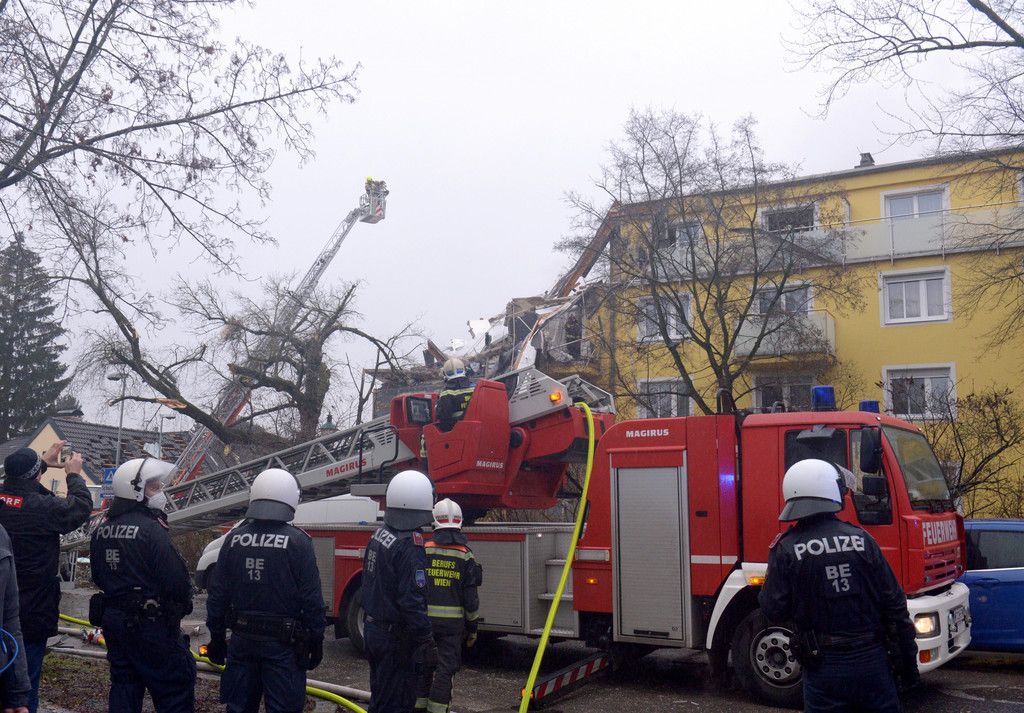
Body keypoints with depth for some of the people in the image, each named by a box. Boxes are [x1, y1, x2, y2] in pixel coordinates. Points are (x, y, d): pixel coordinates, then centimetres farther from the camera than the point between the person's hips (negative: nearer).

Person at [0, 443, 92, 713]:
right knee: (25, 683, 5)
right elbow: (81, 506, -6)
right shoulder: (43, 507, -23)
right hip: (32, 610, -6)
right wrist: (74, 474, 8)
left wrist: (44, 461, 27)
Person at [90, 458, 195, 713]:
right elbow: (176, 580, -20)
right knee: (175, 691, 0)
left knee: (123, 685, 16)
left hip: (112, 620, 8)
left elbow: (99, 576, 17)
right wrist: (183, 603, 0)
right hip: (150, 625, -8)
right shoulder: (151, 529, -19)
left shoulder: (102, 529, 8)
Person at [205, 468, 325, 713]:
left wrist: (216, 637, 15)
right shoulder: (297, 542, -12)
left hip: (242, 640, 4)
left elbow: (217, 594, 5)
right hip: (283, 644, -4)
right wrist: (316, 641, -1)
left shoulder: (234, 539, 1)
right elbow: (312, 600, -12)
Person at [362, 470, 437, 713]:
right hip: (396, 638, -9)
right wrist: (427, 642, -21)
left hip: (374, 629, 9)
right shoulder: (409, 546, -24)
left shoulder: (380, 534, 5)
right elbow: (412, 602, -26)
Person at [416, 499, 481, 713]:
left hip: (425, 617, 1)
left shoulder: (424, 550, -3)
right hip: (453, 621, -1)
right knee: (446, 665, 4)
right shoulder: (465, 554, -4)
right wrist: (472, 627, 7)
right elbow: (470, 596, -3)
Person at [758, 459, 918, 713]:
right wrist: (908, 659, 9)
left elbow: (774, 612, -6)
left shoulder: (786, 549, -9)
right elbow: (894, 605, -1)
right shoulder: (861, 540, -3)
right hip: (872, 662, 2)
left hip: (823, 666, -1)